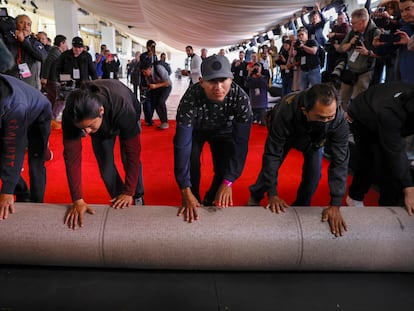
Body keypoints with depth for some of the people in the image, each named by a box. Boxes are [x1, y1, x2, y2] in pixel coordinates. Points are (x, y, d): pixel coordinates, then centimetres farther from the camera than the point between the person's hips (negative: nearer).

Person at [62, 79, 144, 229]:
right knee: (105, 166, -5)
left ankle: (138, 197, 23)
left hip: (124, 120, -2)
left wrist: (128, 193, -37)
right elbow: (72, 155, -36)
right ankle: (120, 203, 18)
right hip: (101, 125, 2)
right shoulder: (70, 115, -39)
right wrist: (78, 200, -39)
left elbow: (132, 152, -41)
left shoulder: (123, 108, -47)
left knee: (129, 160, -5)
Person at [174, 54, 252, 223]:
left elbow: (240, 143, -31)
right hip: (195, 129, -1)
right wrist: (186, 191, -43)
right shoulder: (191, 99, -40)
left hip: (223, 130, 1)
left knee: (224, 170, -8)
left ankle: (210, 203, 23)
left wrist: (228, 182, -38)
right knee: (191, 167, -17)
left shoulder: (241, 98, -35)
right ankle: (192, 206, 12)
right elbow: (182, 145, -40)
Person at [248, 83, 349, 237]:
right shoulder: (285, 112, -46)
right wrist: (272, 194, -38)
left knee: (314, 173, -11)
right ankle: (255, 197, 33)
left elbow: (340, 161, -36)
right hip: (286, 135, -1)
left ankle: (301, 206, 18)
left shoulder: (339, 119, -41)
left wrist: (335, 204, -39)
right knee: (270, 165, 3)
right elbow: (272, 154, -39)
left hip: (315, 140, 1)